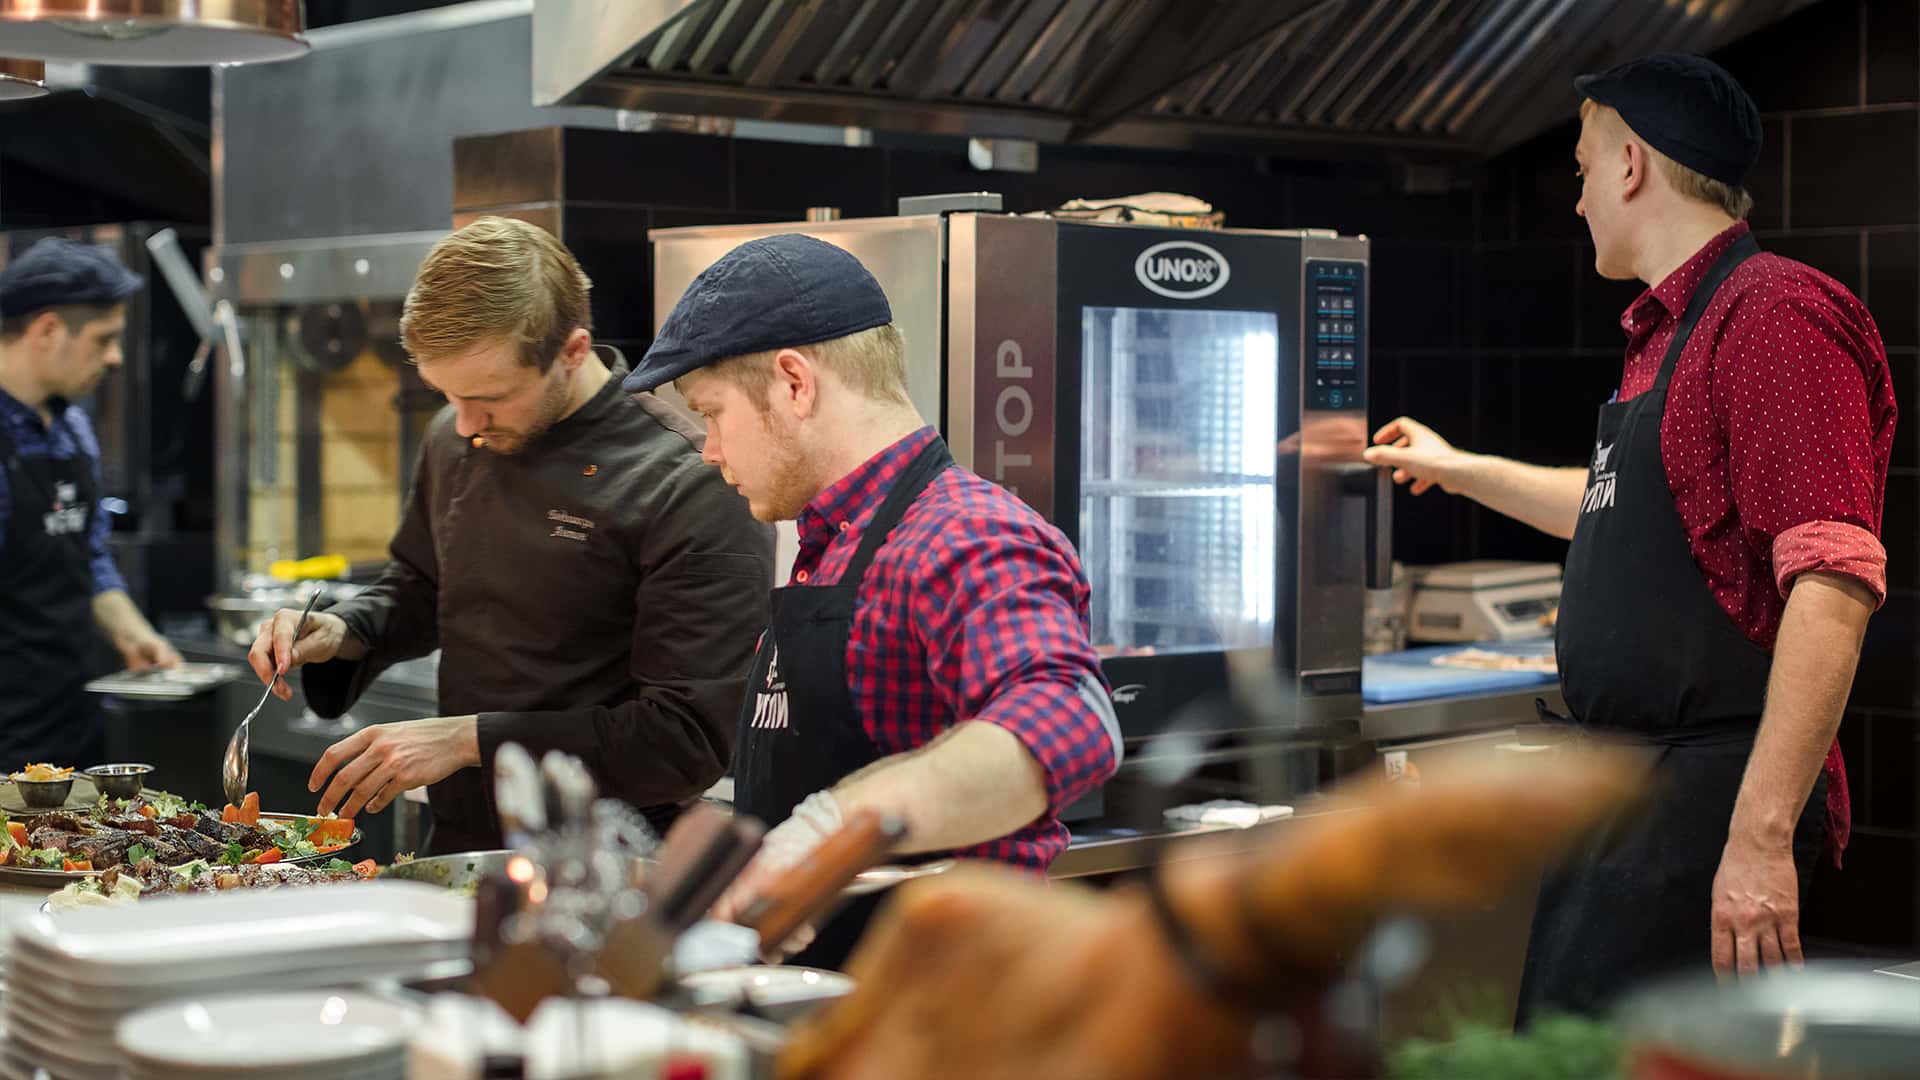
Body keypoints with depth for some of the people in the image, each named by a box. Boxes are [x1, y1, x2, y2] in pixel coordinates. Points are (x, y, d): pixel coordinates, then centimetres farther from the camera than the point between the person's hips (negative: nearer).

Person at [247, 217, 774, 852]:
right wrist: (342, 633, 5)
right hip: (456, 847, 6)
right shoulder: (455, 442, 9)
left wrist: (471, 739, -18)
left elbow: (692, 738, -18)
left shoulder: (696, 491, -15)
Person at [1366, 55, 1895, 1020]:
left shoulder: (1778, 314, -14)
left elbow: (1835, 584, -23)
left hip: (1707, 799, -10)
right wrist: (1457, 470, 49)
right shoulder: (1668, 332, 18)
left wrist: (1762, 836, -27)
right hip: (1624, 796, 10)